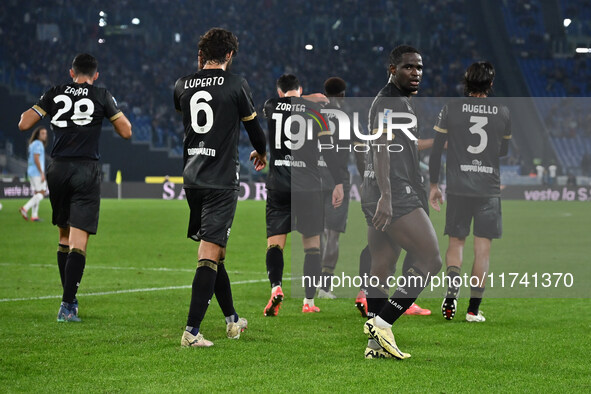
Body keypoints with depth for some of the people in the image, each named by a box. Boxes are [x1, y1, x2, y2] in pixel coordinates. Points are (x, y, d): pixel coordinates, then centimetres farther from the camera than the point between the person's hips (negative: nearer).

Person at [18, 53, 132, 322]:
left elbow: (24, 124, 5)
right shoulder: (102, 96, 2)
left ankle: (69, 298, 21)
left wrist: (28, 112, 27)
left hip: (58, 169, 3)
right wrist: (110, 112, 21)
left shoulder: (54, 94, 7)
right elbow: (126, 132, 4)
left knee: (64, 236, 18)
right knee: (78, 241, -6)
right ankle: (67, 305, -14)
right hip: (86, 170, -3)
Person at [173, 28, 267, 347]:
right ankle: (191, 331, -16)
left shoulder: (183, 85, 5)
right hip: (221, 181, -5)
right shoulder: (235, 84, -6)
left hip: (192, 177, 5)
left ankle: (232, 319, 31)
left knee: (213, 250, 18)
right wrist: (261, 152, 27)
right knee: (210, 255, -8)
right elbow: (252, 125, 6)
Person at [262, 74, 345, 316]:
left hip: (278, 187, 0)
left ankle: (275, 287, -23)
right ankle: (309, 302, 6)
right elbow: (327, 147, -3)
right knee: (312, 246, 9)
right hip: (308, 186, 0)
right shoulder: (314, 109, 2)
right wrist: (338, 182, 0)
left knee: (274, 244, 2)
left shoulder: (270, 107, 5)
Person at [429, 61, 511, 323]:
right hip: (490, 189, 0)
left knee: (456, 242, 11)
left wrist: (433, 185, 9)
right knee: (482, 249, 3)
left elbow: (436, 149, 0)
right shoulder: (503, 112, 3)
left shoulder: (451, 109, -1)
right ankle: (474, 308, 1)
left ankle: (452, 289, -15)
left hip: (458, 187, 0)